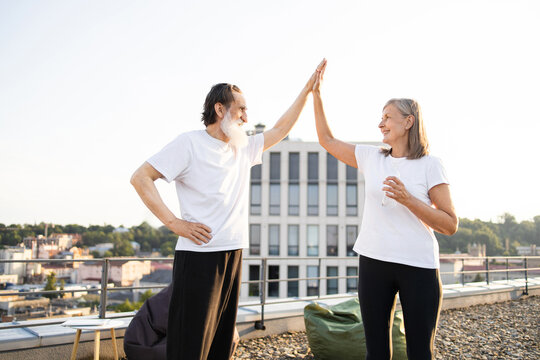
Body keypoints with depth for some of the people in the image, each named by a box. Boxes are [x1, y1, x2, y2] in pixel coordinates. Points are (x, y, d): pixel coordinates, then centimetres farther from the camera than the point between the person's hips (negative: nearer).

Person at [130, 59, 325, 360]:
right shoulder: (190, 143, -6)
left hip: (233, 254, 7)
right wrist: (174, 222, -15)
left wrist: (307, 91, 21)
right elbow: (141, 178, -10)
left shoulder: (243, 148, 15)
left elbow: (279, 130, 24)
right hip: (198, 255, -7)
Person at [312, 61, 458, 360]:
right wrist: (316, 94, 12)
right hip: (374, 262, 3)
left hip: (418, 267, -3)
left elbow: (450, 226, -6)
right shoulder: (370, 158, 9)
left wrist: (408, 199, -18)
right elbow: (327, 140, 17)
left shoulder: (430, 165, -3)